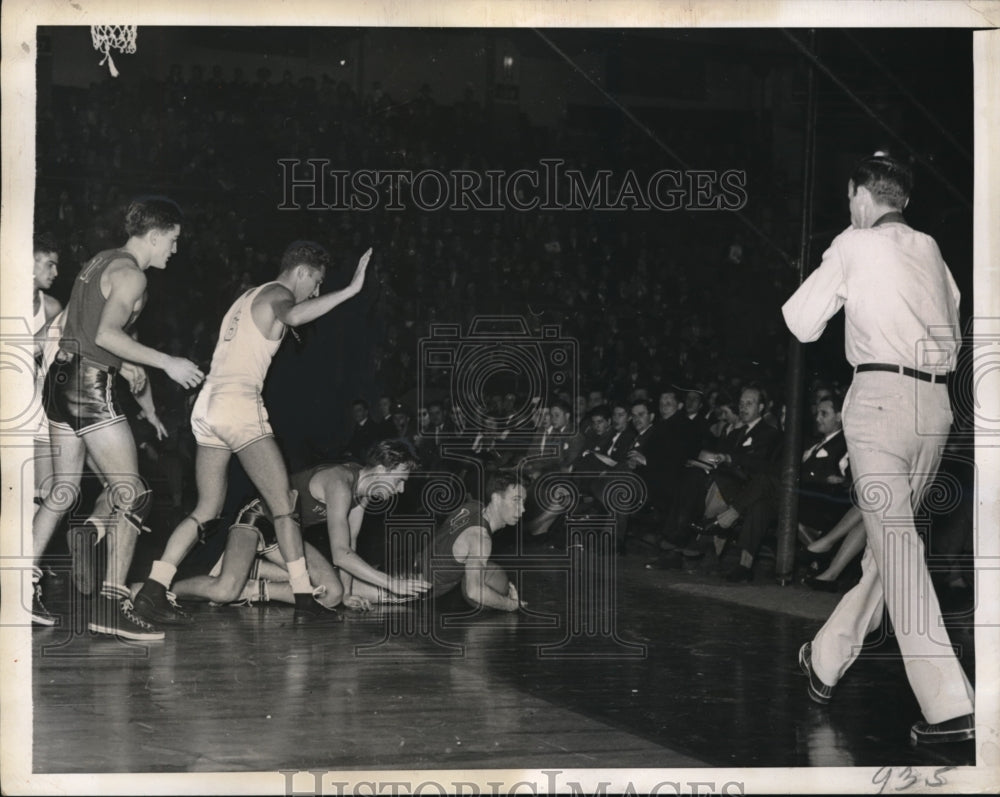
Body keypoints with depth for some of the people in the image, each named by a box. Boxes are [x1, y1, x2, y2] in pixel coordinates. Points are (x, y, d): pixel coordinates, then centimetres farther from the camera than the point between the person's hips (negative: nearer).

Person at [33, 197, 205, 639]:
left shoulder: (101, 261, 17)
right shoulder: (130, 273, -11)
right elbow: (105, 334, -22)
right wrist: (166, 363, -19)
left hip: (63, 381, 10)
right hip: (92, 387, -10)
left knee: (63, 491, 16)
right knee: (132, 496, -6)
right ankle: (111, 603, -10)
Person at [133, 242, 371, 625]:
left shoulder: (249, 297, 26)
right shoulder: (278, 294, -3)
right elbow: (293, 316, -27)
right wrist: (350, 290, -29)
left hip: (208, 405, 9)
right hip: (239, 404, -9)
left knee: (207, 509, 11)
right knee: (283, 505, -4)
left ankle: (152, 590, 2)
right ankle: (304, 600, -5)